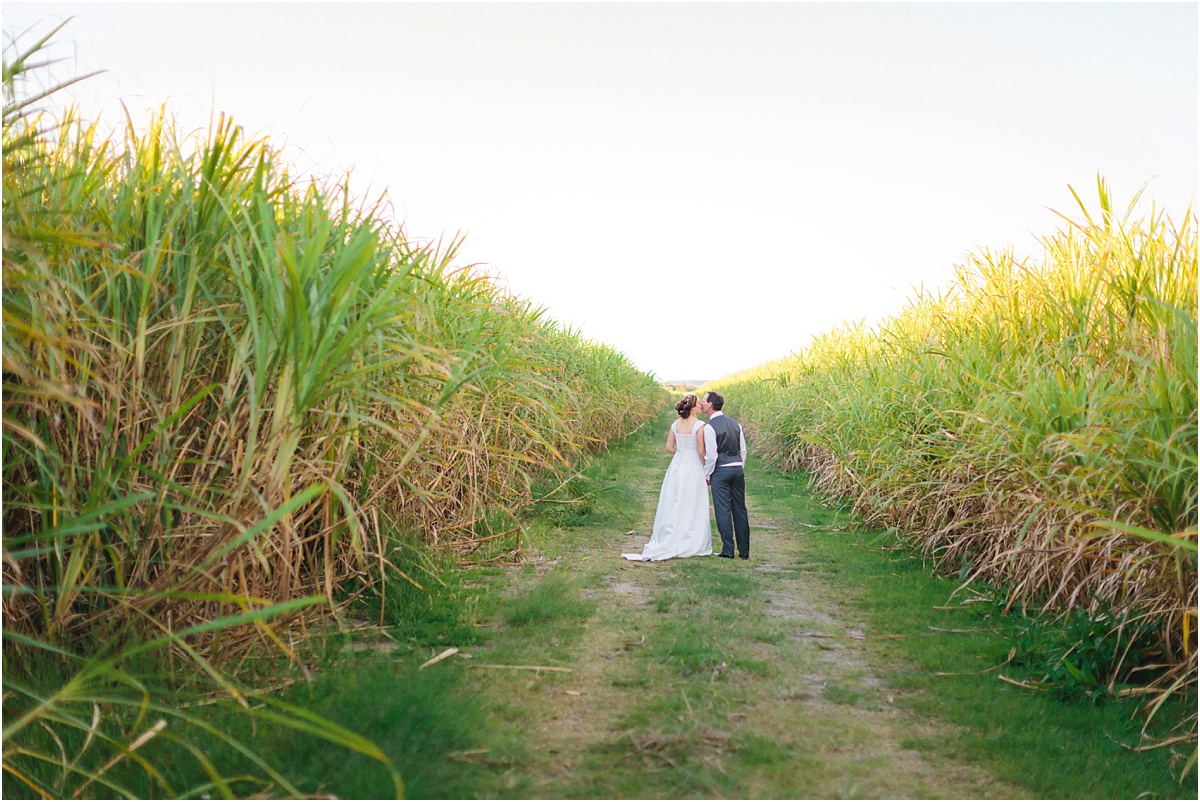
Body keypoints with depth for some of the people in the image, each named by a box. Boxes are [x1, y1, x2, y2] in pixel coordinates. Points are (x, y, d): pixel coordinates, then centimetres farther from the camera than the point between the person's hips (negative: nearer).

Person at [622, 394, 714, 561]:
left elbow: (669, 447, 8)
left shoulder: (675, 424, 4)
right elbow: (701, 451, -14)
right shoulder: (699, 426, -14)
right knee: (691, 508, 3)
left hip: (677, 466, 6)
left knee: (673, 506, 12)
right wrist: (707, 471, -3)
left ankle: (667, 543, 18)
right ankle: (691, 545, 9)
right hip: (693, 469, -6)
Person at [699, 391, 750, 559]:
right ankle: (744, 550, 15)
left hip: (720, 471, -6)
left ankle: (728, 550, 2)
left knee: (723, 511, 0)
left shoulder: (710, 427, -11)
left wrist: (706, 475, -2)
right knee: (740, 510, 10)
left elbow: (711, 455, -14)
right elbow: (743, 450, 13)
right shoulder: (734, 423, 10)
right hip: (738, 469, 6)